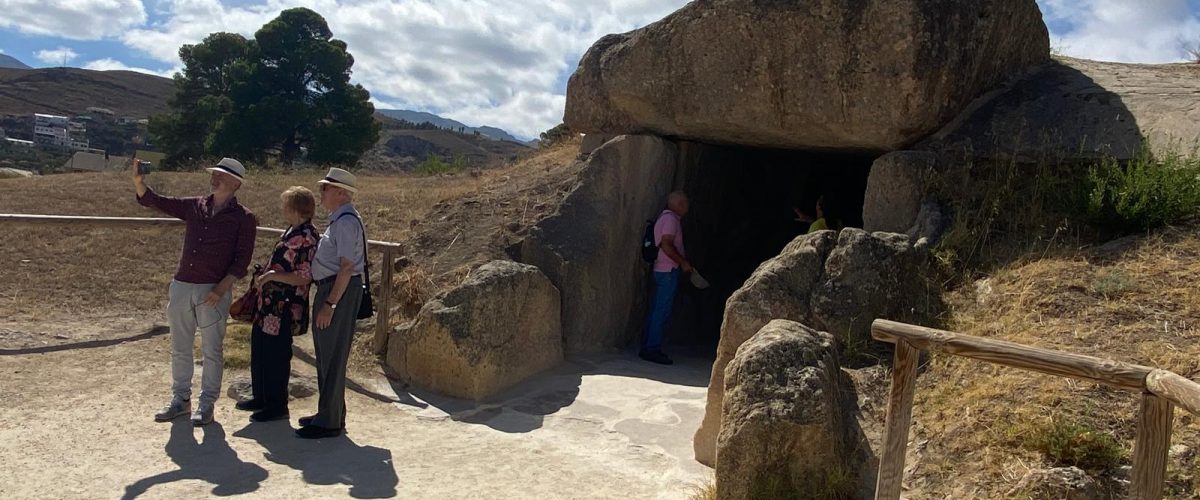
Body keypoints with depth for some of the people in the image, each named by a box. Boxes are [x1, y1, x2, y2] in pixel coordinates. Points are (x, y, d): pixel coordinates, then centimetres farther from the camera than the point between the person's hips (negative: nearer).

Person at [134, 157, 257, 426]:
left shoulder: (244, 218, -4)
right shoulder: (194, 207, 10)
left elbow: (242, 259, -9)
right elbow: (153, 201, 8)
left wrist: (222, 288, -18)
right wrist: (138, 180, -10)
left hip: (214, 292, -5)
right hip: (182, 285, 5)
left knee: (212, 350, 3)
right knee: (179, 348, 13)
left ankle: (207, 404, 15)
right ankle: (180, 398, 25)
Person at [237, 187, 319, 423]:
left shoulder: (306, 238, -20)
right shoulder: (292, 231, 11)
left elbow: (304, 277, -23)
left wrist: (273, 275, -24)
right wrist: (265, 275, 16)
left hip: (283, 308, -10)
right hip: (269, 303, 10)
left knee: (276, 356, 1)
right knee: (259, 349, 20)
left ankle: (277, 405, 15)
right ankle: (261, 397, 34)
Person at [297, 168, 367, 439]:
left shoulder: (346, 222, -17)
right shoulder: (339, 220, 15)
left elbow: (346, 268, -22)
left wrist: (330, 304, -23)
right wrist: (326, 300, 17)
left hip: (340, 291, -10)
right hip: (330, 288, 10)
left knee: (332, 357, -3)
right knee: (327, 355, 17)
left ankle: (329, 422, 6)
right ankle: (328, 414, 29)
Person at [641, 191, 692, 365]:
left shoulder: (666, 217, 20)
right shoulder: (670, 219, -11)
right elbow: (666, 245, -20)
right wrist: (683, 262, -14)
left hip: (663, 270, 10)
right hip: (669, 271, -10)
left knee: (657, 310, 10)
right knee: (662, 311, -9)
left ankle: (648, 348, 14)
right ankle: (652, 349, -7)